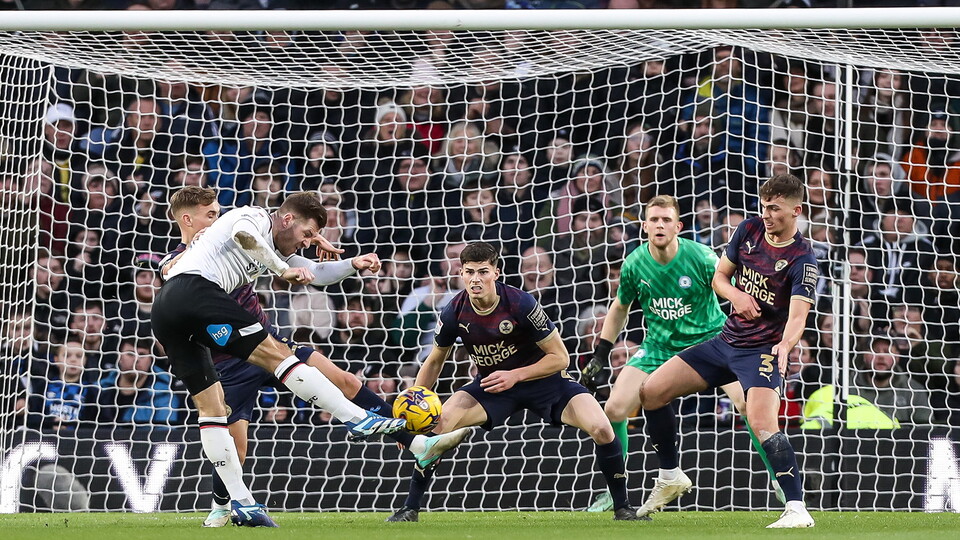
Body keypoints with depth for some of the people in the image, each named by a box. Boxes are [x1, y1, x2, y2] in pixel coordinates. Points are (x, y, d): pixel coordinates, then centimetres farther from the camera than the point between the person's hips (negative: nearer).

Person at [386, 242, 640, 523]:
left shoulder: (521, 304, -25)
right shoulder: (454, 313, -15)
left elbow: (559, 358, -18)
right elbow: (434, 362, 3)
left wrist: (515, 376, -28)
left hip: (543, 380, -3)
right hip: (490, 385, 3)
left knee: (601, 429, -23)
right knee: (438, 424, -20)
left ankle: (623, 508, -2)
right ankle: (410, 509, -4)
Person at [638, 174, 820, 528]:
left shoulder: (803, 261, -17)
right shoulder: (749, 230, 1)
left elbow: (797, 314, -29)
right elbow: (720, 275, 12)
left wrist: (786, 344, -50)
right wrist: (735, 294, -11)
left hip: (762, 351, -7)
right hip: (727, 340, 7)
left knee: (763, 424, -29)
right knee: (651, 392, 4)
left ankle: (797, 509, -27)